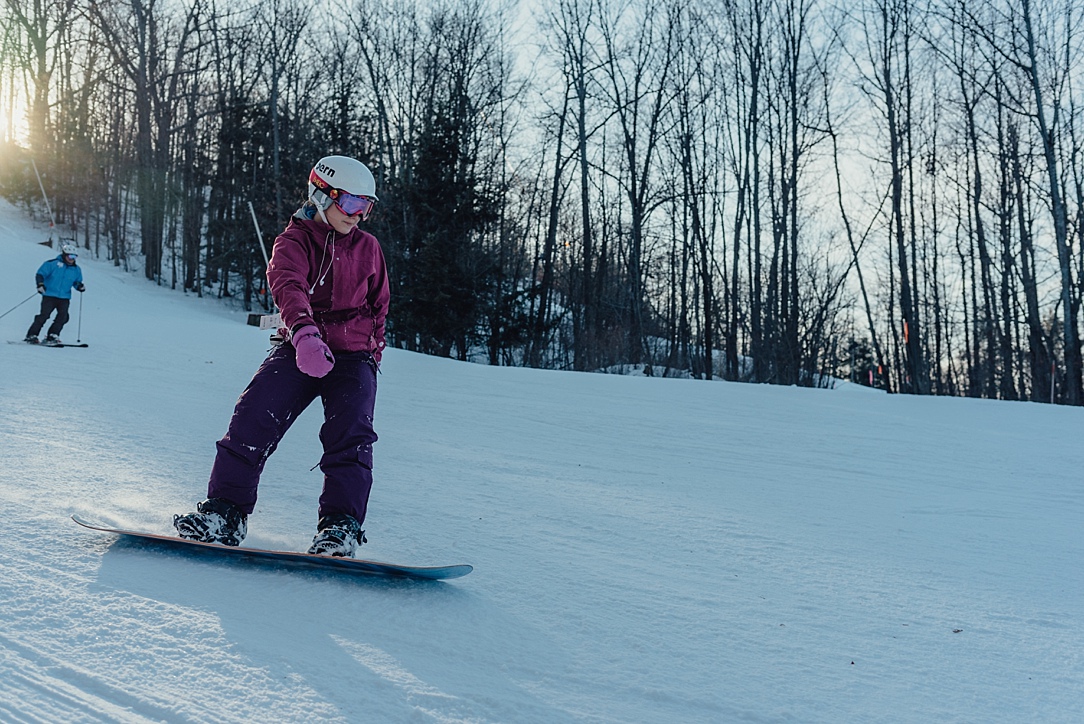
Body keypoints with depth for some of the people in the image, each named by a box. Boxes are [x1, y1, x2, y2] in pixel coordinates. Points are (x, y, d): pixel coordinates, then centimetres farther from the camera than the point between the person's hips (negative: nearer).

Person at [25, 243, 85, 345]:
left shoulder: (76, 269, 12)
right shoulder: (53, 264, -3)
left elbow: (77, 282, 22)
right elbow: (40, 274, -4)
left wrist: (80, 286, -1)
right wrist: (40, 284, -20)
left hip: (64, 298, 4)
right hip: (50, 295, -4)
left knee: (63, 317, -11)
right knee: (44, 315, -11)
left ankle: (51, 337, -2)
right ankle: (31, 336, -3)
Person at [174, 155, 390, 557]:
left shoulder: (367, 247, 10)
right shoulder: (294, 241, -2)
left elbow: (378, 306, 24)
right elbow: (288, 285, -24)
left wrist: (372, 354, 16)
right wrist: (304, 332, -44)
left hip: (352, 354, 1)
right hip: (298, 348, -1)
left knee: (350, 434, -19)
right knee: (253, 419, -17)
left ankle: (339, 526, -18)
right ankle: (225, 511, -9)